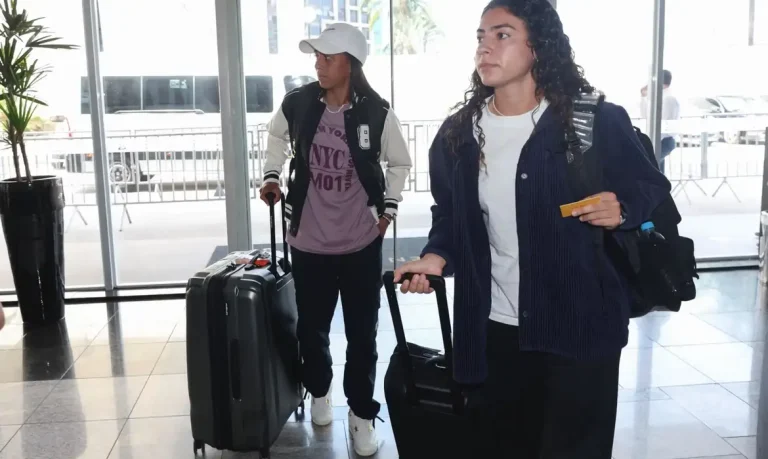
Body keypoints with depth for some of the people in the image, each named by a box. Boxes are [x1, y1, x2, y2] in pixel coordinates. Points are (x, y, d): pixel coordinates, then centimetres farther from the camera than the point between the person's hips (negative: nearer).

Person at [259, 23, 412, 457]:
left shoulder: (377, 112, -10)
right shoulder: (297, 104, -6)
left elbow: (400, 163, 6)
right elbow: (278, 136, 17)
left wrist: (388, 209, 0)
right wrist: (272, 175, 6)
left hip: (362, 243, -1)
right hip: (308, 241, 2)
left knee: (362, 334, 7)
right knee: (312, 329, 15)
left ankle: (363, 413, 25)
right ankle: (319, 392, 42)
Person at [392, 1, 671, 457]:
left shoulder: (597, 121, -9)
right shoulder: (457, 134, 3)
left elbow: (654, 190, 0)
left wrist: (621, 210, -20)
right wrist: (438, 256, -6)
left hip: (580, 327, -3)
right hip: (494, 331, 4)